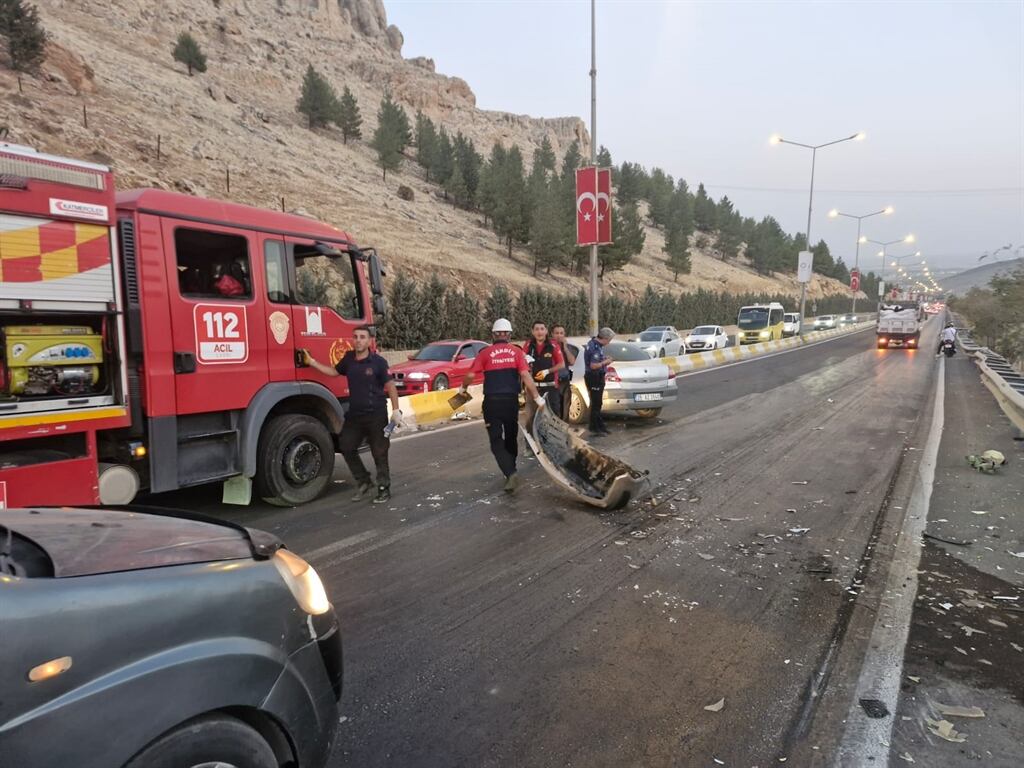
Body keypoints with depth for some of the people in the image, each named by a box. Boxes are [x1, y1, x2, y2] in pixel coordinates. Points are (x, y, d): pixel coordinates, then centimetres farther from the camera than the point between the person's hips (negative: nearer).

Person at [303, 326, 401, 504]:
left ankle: (384, 489, 16)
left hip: (376, 415, -6)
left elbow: (390, 386, -8)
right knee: (346, 447, 10)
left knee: (379, 454, 1)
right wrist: (312, 362, 16)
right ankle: (363, 483, 27)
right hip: (354, 414, 6)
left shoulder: (378, 362, -10)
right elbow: (334, 371, 23)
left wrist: (396, 411, -13)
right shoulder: (349, 359, 6)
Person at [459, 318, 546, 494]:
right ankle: (511, 471, 33)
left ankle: (510, 473, -17)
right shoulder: (517, 351, 1)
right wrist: (537, 397, -7)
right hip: (511, 400, 2)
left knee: (496, 441, 1)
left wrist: (463, 388, 15)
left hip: (492, 401, -2)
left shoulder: (485, 353, -1)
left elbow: (471, 375, -4)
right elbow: (525, 375, -9)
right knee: (511, 437, 20)